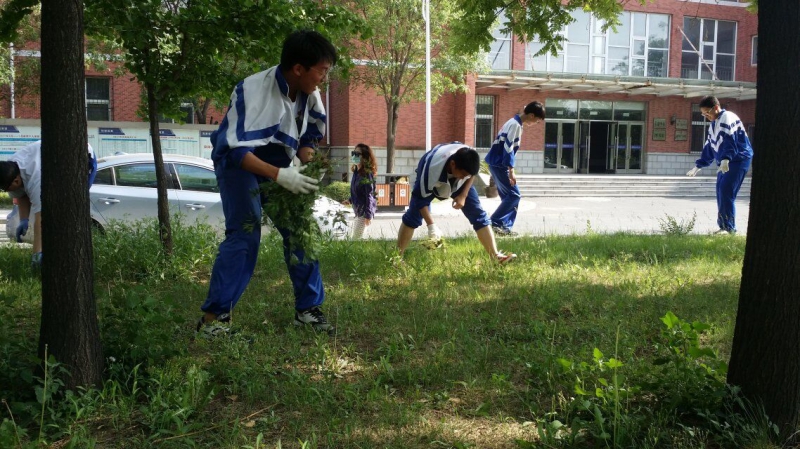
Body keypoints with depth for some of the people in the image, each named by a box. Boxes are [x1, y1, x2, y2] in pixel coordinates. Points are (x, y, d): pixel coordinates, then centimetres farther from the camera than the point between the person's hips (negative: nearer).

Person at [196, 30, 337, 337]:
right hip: (239, 162, -6)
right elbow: (236, 149, -35)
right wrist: (279, 175, -44)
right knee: (245, 234, -19)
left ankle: (307, 309, 8)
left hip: (279, 165, 6)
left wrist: (309, 164, -18)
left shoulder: (310, 95, -11)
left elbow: (309, 137, 3)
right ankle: (214, 316, -12)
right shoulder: (253, 91, -31)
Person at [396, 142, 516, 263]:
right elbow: (421, 199, -35)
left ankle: (496, 255, -8)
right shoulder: (431, 169, -46)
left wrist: (463, 195, -17)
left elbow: (471, 174, -9)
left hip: (458, 182, 3)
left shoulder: (467, 158, -36)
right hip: (429, 180, -3)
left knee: (478, 214, -9)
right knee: (413, 215, -17)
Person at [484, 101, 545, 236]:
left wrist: (509, 169, 21)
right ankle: (495, 223, -7)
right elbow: (508, 148, -21)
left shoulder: (514, 122, 15)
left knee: (508, 196, 11)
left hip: (497, 163, 10)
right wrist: (511, 171, -21)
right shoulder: (516, 125, -16)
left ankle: (504, 226, 11)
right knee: (514, 195, -7)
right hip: (499, 164, -10)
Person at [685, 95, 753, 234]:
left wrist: (725, 159, -39)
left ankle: (729, 227, -15)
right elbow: (709, 147, 25)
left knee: (726, 192, -17)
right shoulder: (713, 124, 18)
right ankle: (723, 226, 9)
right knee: (721, 193, 5)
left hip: (738, 159, -9)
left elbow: (729, 140, -27)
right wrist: (698, 166, 26)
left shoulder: (727, 117, -11)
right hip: (725, 163, 10)